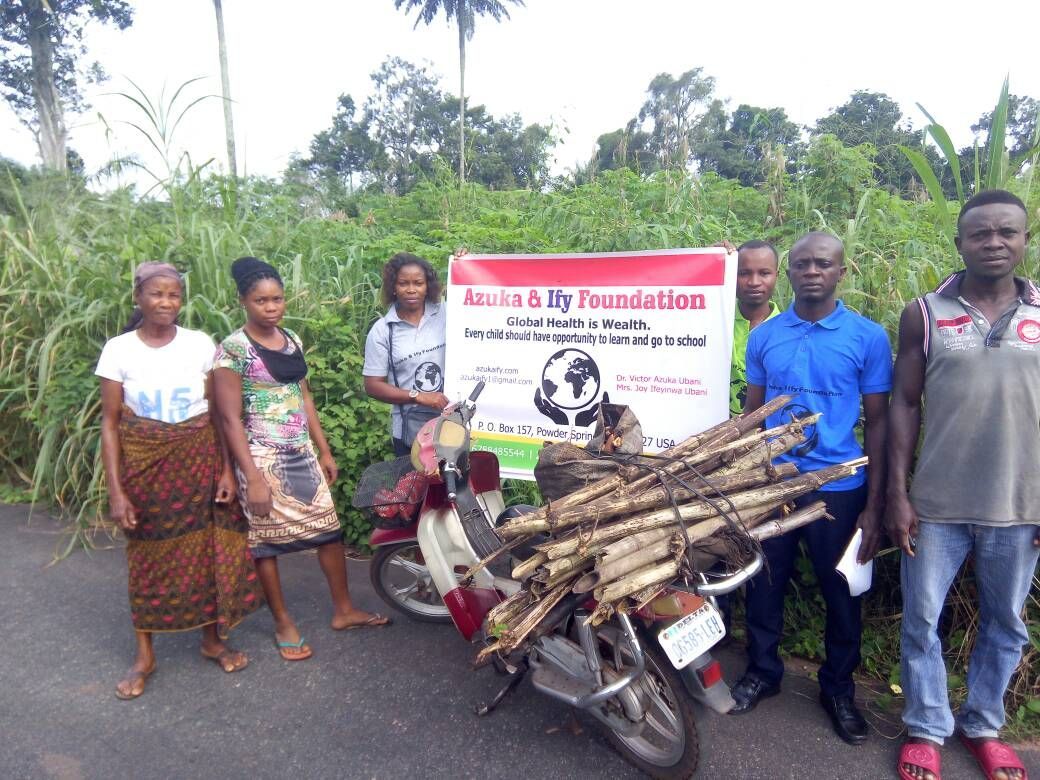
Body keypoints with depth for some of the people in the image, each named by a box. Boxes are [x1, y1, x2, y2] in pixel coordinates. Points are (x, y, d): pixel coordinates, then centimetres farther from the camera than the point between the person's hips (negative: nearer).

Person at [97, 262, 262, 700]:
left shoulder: (200, 345, -3)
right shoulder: (119, 350, -4)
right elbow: (110, 423, -3)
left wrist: (227, 469, -5)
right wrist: (116, 491, -7)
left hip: (199, 462, 1)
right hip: (144, 465, 0)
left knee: (208, 549, 7)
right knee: (148, 555, 10)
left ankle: (212, 639, 28)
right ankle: (144, 656, 27)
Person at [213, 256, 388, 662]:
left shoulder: (292, 339, 8)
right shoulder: (233, 349, -12)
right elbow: (230, 418, -14)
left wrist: (324, 450, 13)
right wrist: (253, 478, -17)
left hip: (302, 454, 7)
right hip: (262, 459, -6)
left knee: (329, 529, 10)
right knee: (266, 540, 7)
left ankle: (344, 610, 27)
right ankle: (283, 624, 24)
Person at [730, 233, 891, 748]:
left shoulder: (868, 337, -4)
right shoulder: (764, 335, 2)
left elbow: (878, 422, -2)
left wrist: (874, 506, -5)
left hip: (838, 489, -1)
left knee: (840, 592, 13)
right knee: (764, 583, 13)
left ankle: (838, 687, 35)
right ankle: (762, 670, 35)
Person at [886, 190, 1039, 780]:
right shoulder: (924, 315, -2)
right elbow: (905, 407, -1)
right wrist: (897, 495, -6)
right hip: (936, 504, -1)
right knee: (921, 620, 8)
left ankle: (984, 725, 37)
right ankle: (927, 729, 28)